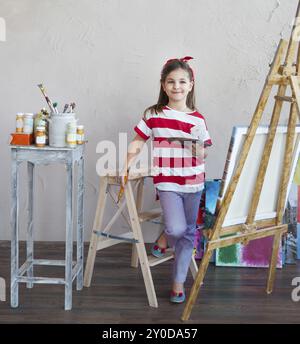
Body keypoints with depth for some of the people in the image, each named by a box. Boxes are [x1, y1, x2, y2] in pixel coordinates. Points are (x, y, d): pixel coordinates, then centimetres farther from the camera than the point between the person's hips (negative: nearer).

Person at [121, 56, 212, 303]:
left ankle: (179, 282, 25)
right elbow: (138, 143, 7)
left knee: (188, 233, 9)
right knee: (177, 228, -20)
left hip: (193, 183, 2)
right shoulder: (153, 115, -1)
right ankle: (166, 236, 19)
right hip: (167, 182, -2)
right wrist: (126, 166, -6)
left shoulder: (197, 119, 1)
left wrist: (198, 145, -16)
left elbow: (203, 155, 6)